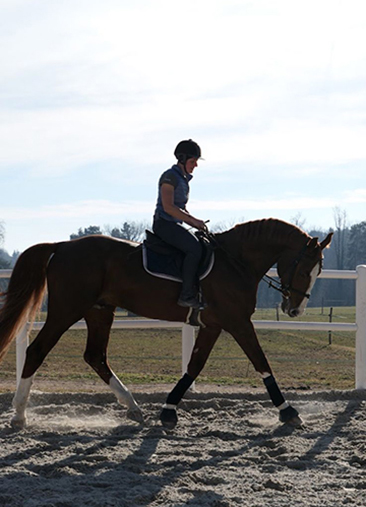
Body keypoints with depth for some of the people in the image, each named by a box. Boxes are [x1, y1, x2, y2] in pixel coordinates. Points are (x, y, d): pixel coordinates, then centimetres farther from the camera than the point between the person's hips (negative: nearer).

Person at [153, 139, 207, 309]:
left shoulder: (184, 179, 17)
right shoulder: (170, 176, -11)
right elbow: (168, 207, -19)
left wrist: (196, 222, 6)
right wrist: (193, 221, -18)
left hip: (175, 225, 10)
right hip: (163, 223, -10)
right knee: (195, 248, -27)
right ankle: (187, 295, -28)